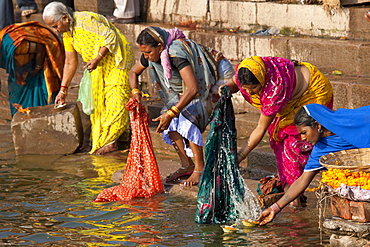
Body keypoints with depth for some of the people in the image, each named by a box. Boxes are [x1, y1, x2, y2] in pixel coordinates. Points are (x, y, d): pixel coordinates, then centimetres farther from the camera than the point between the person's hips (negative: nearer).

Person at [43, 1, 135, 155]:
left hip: (116, 59, -9)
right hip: (99, 67, 9)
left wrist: (97, 58, -27)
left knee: (115, 100, -13)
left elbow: (110, 36, -23)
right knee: (98, 100, 6)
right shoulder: (67, 33, 4)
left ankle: (110, 141, -15)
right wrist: (63, 90, 8)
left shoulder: (87, 20, -23)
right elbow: (70, 63, 10)